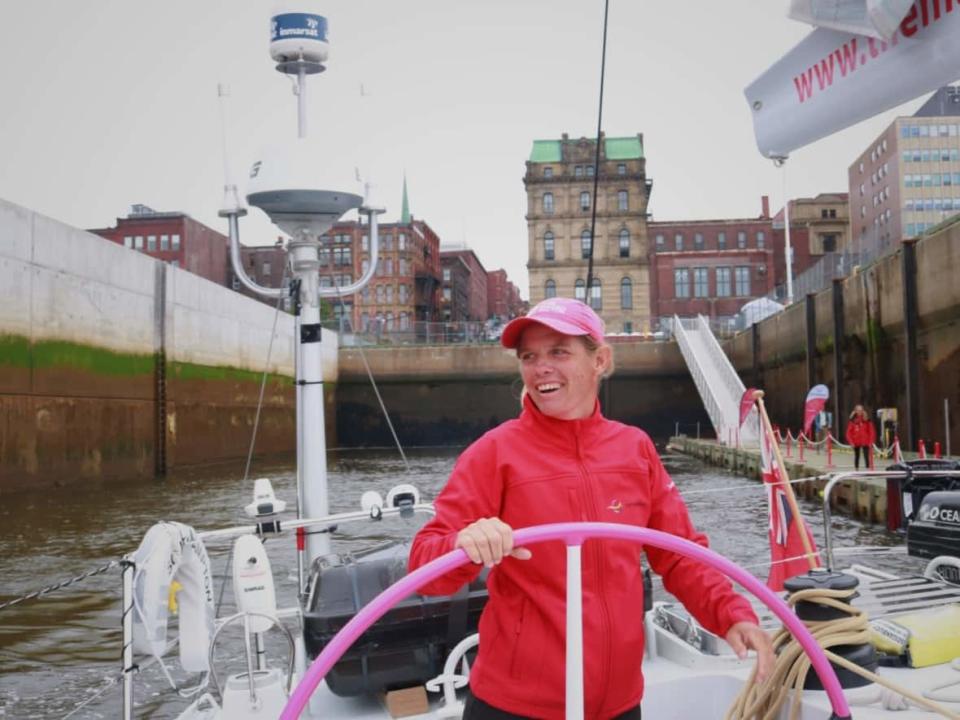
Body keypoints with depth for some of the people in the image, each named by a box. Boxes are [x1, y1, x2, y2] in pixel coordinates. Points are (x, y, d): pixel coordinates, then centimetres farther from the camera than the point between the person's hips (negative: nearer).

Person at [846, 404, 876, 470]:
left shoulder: (867, 420, 0)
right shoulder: (852, 421, -1)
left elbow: (872, 431, 1)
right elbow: (849, 432, 0)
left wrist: (871, 441, -5)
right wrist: (851, 442, -7)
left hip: (865, 442, -1)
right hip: (856, 442, 1)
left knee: (866, 456, -6)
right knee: (856, 456, 10)